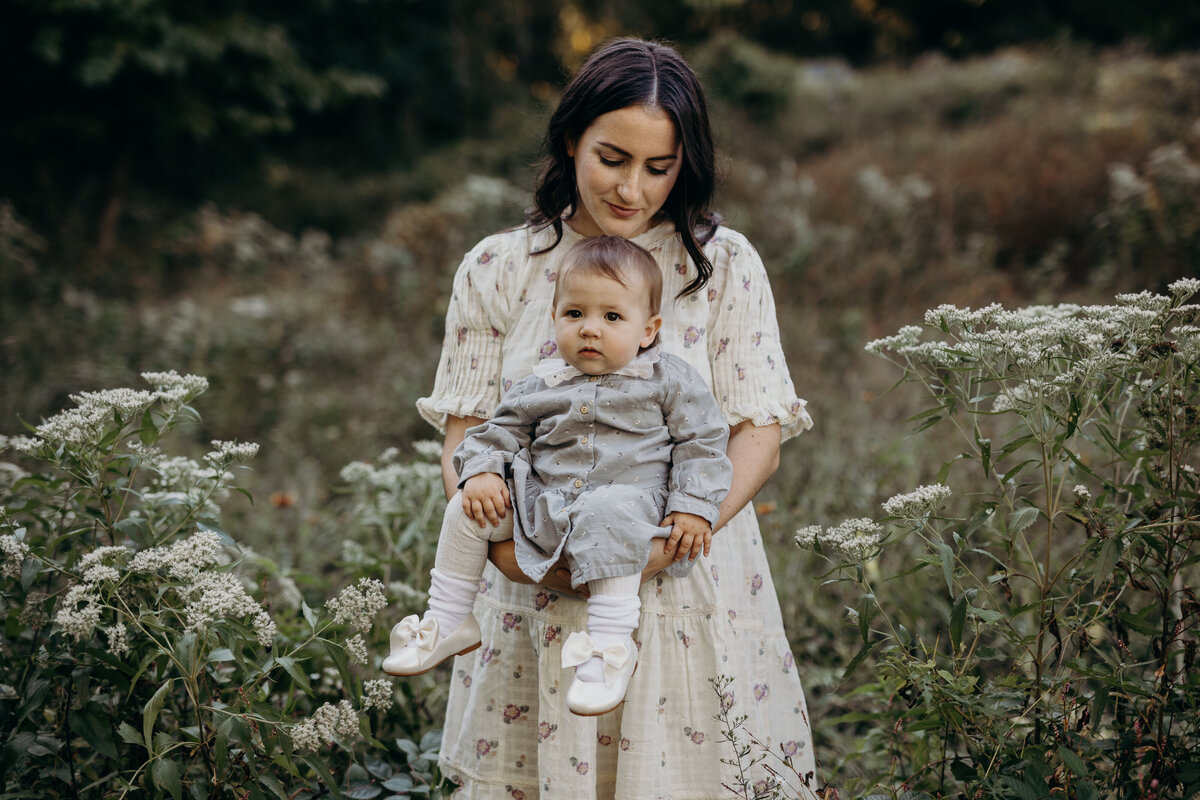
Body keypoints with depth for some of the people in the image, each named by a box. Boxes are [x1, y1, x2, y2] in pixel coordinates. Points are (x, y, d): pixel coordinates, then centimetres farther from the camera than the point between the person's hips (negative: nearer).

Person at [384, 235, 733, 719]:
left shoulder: (669, 381, 3)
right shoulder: (541, 387, 11)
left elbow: (701, 441, 1)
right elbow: (500, 432, 16)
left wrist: (694, 507, -10)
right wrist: (481, 471, -5)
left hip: (626, 501, -4)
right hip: (542, 505, 4)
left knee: (607, 515, -39)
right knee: (468, 507, -10)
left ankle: (612, 643, -33)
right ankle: (447, 623, 5)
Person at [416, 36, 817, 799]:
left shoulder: (725, 264, 0)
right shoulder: (497, 270, 3)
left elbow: (759, 438, -5)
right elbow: (462, 438, 3)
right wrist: (498, 536, -17)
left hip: (689, 592, 0)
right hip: (535, 596, 1)